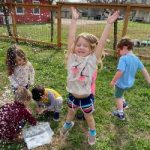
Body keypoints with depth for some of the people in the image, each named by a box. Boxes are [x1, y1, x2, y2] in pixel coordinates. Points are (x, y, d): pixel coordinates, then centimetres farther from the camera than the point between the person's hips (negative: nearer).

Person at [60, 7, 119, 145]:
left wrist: (109, 23, -24)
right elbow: (71, 38, -18)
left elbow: (102, 42, -23)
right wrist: (74, 19, -18)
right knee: (71, 112, 31)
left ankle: (92, 132, 53)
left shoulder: (92, 60, -18)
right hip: (73, 96, 3)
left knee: (88, 117, 23)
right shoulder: (72, 57, -14)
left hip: (86, 97, -2)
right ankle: (68, 124, 63)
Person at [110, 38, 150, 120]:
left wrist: (113, 81, -18)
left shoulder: (123, 58, -26)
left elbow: (120, 72, -32)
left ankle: (121, 114, 32)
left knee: (118, 97, 17)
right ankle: (123, 103, 42)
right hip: (130, 83, 7)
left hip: (121, 83, -7)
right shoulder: (136, 59, -3)